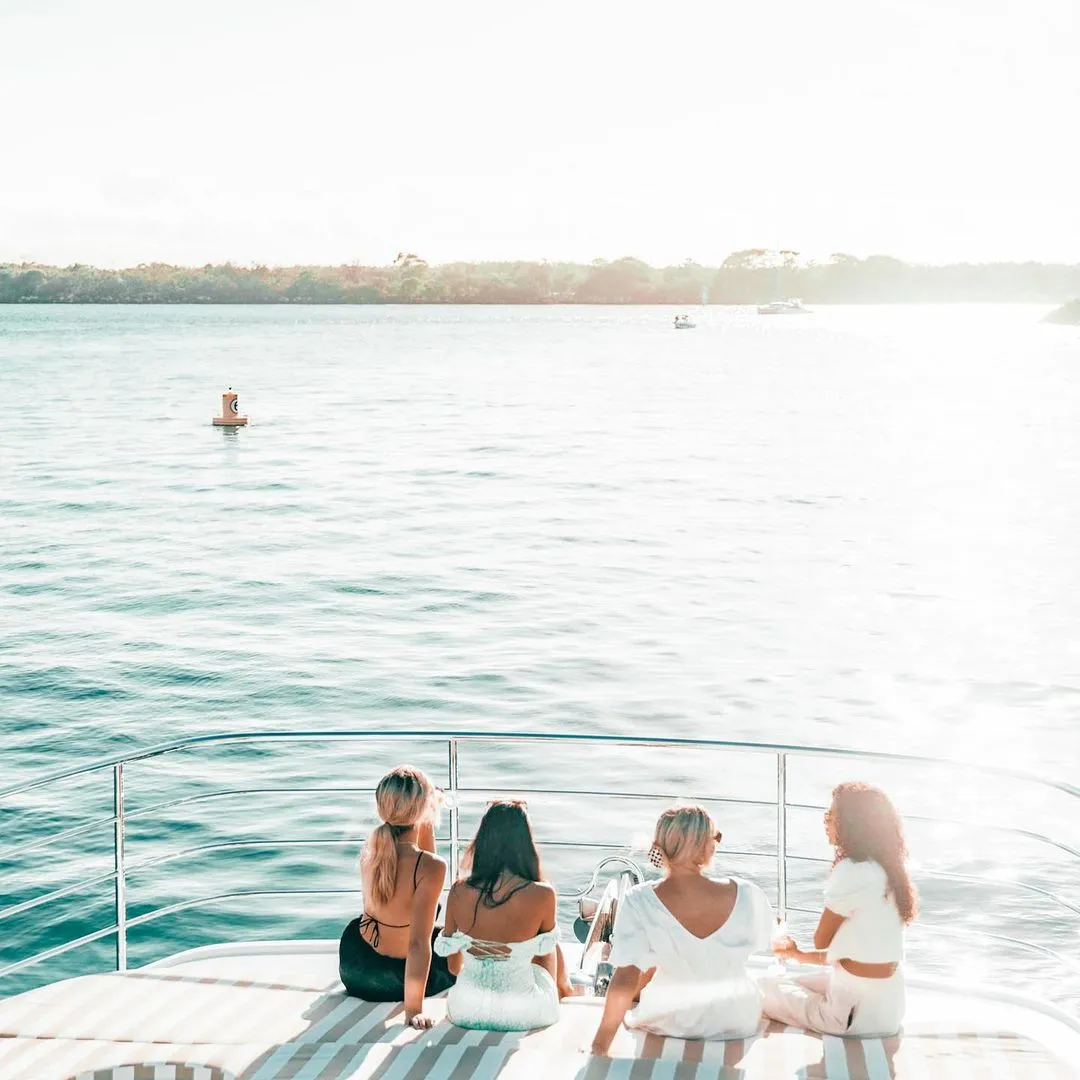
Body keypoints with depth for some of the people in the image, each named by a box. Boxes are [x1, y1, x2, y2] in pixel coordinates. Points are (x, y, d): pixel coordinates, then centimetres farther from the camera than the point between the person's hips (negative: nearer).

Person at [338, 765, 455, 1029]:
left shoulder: (371, 847, -9)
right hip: (390, 982, -6)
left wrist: (427, 826, 10)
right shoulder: (431, 868, -29)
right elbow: (419, 943, -31)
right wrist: (413, 1010, -27)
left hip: (352, 965, 6)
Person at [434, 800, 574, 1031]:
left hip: (465, 1011, 3)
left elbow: (447, 948, 6)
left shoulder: (459, 891, -11)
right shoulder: (542, 895, -19)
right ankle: (563, 988, 59)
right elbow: (546, 945, 0)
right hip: (521, 1015, -2)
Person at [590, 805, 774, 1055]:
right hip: (738, 1021, 1)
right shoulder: (745, 896, -19)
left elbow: (626, 978, -22)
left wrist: (600, 1043, -13)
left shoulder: (639, 903, -23)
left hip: (669, 1022, -1)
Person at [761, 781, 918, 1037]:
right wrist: (799, 955, 19)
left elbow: (822, 940, -9)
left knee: (766, 989, 10)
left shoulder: (852, 872, -22)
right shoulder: (882, 868, 6)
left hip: (859, 1008, -9)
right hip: (885, 996, 9)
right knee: (786, 985, 25)